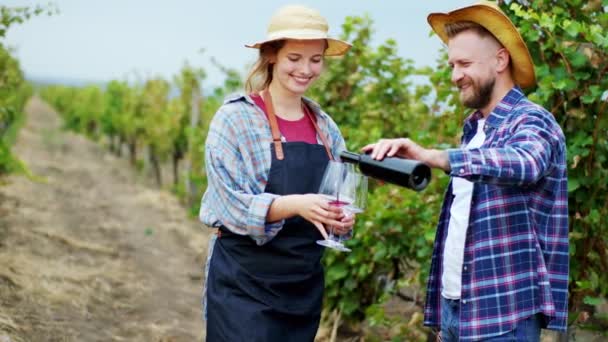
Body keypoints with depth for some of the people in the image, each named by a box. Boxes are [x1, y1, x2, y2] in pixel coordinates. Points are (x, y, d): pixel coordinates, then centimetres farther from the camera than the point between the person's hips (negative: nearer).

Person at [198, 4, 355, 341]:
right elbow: (233, 204, -15)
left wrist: (342, 218, -13)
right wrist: (296, 204, -30)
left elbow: (340, 194, 10)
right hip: (243, 284, -5)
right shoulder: (236, 118, -9)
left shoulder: (325, 127, 7)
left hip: (305, 285, 5)